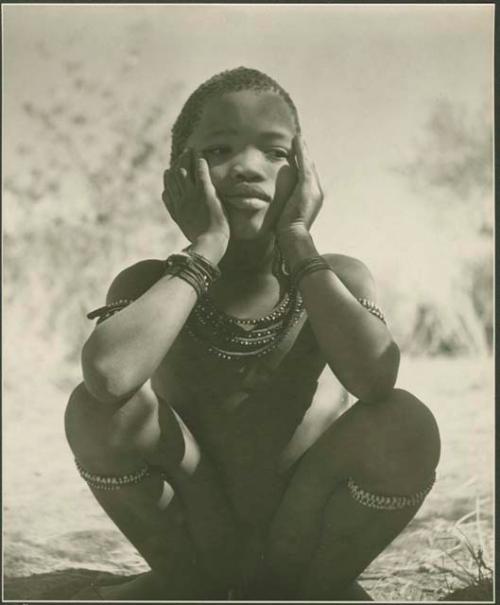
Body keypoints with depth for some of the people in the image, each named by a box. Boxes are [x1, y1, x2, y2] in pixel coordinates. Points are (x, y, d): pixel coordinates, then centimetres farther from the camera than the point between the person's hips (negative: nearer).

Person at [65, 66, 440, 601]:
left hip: (302, 534, 0)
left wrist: (298, 242, -23)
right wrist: (207, 248, -25)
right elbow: (108, 373, -36)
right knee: (94, 409, -25)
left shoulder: (335, 280, -8)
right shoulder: (150, 285, -10)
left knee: (406, 425, -27)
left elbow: (374, 379, -32)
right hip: (191, 534, 0)